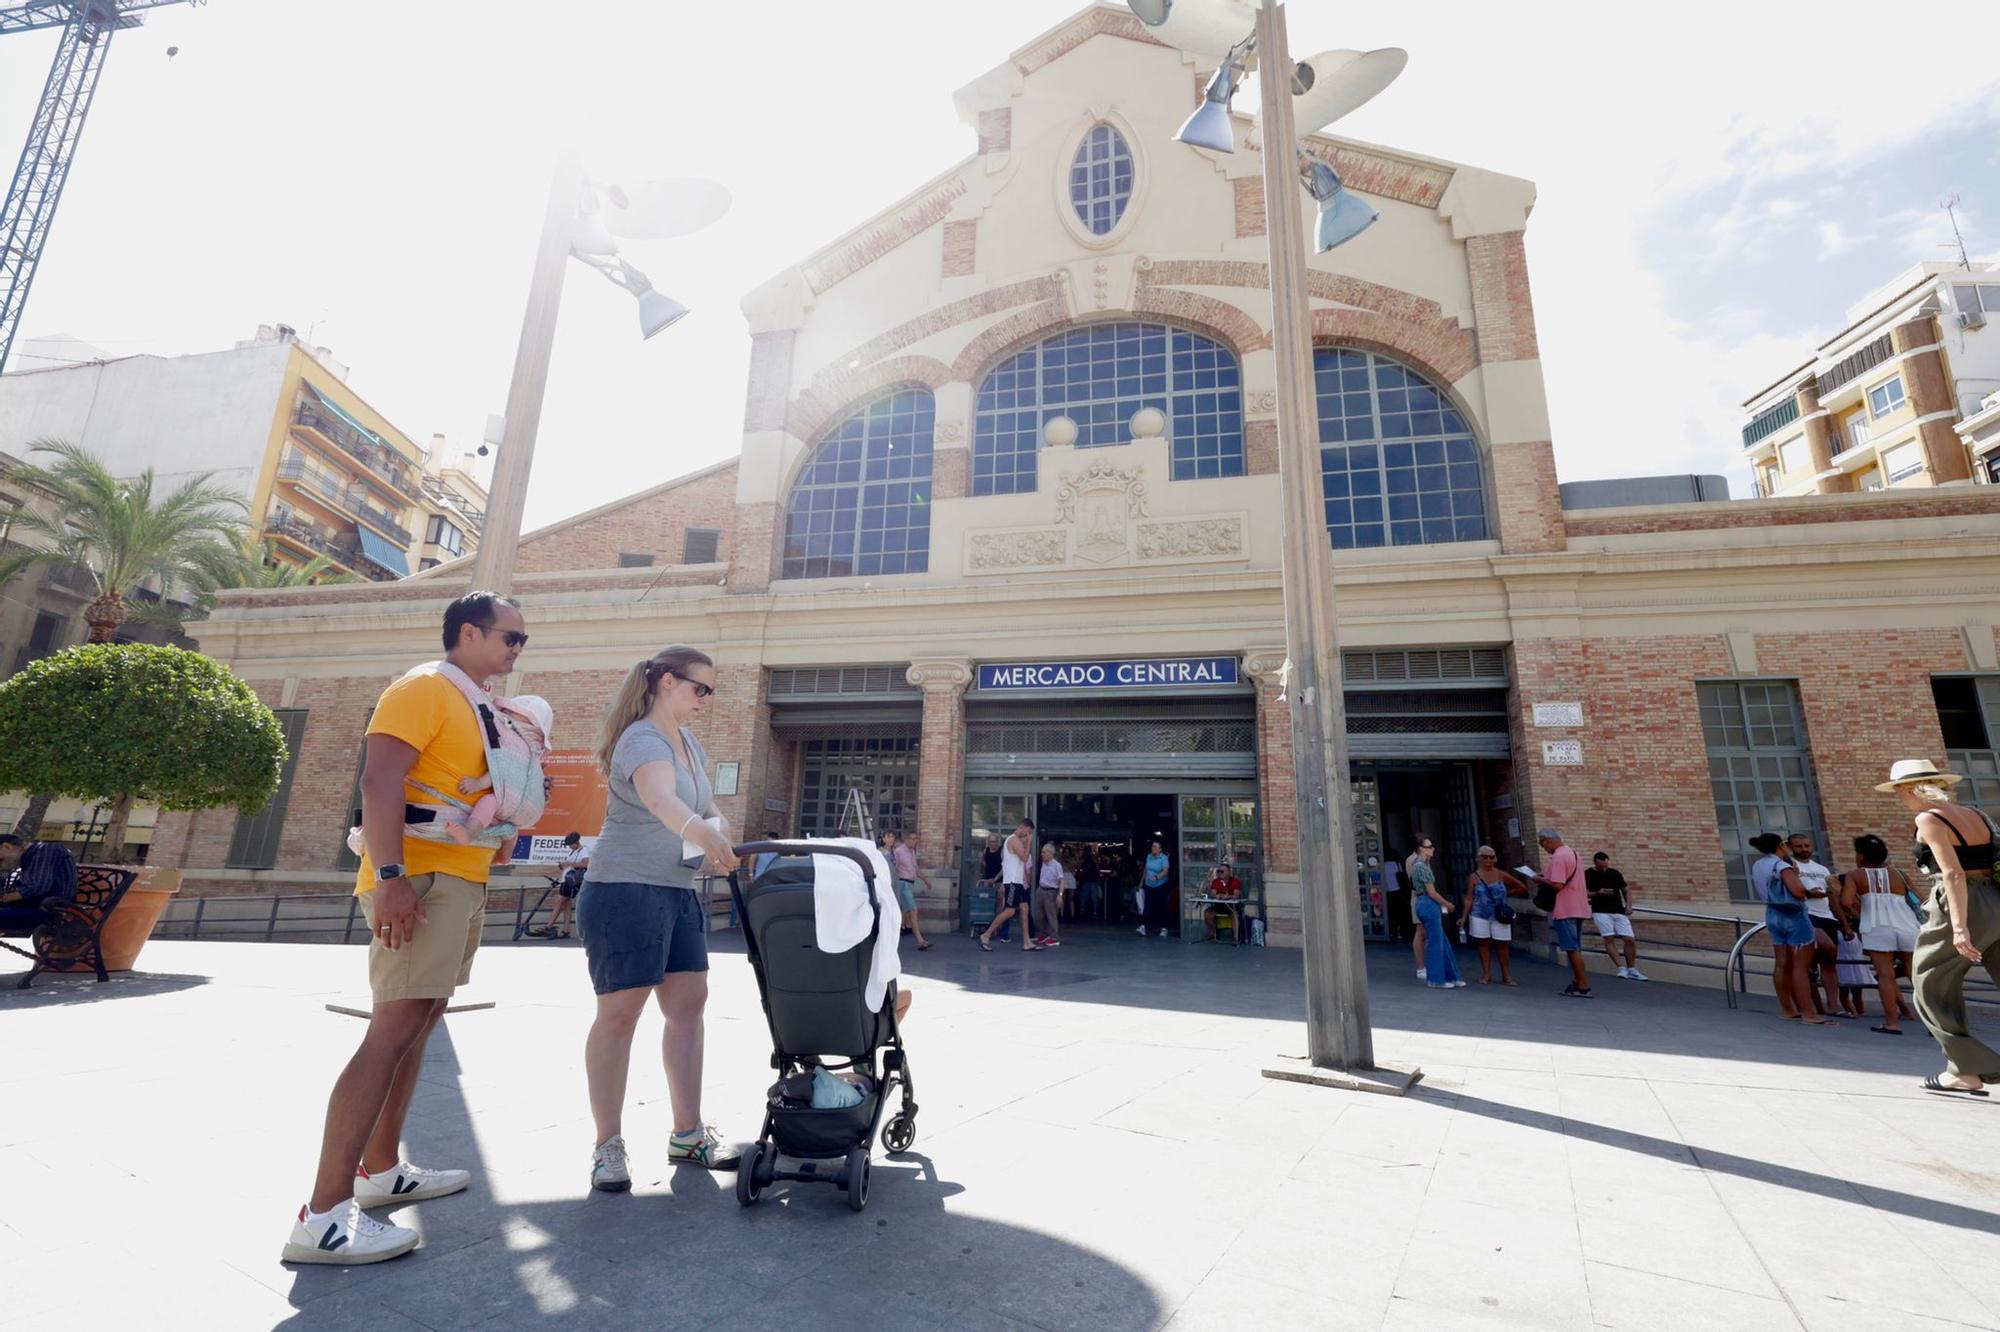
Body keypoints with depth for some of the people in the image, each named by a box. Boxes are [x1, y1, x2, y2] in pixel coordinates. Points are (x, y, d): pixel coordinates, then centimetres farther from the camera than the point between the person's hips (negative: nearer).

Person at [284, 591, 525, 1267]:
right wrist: (390, 876, -25)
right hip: (420, 882, -10)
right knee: (393, 1031, -12)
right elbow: (380, 781, -19)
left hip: (459, 882, 10)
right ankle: (323, 1216, -6)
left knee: (417, 1025, 15)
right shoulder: (423, 688, -9)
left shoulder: (475, 706, 19)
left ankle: (381, 1169, 26)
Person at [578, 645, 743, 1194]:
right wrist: (700, 831, -56)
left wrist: (719, 832, -2)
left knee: (688, 1005, 8)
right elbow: (660, 799, -38)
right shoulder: (642, 740, -16)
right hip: (626, 890, -9)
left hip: (678, 892, 9)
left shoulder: (692, 745, 12)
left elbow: (708, 809, 19)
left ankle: (687, 1134, 18)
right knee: (620, 1011, -1)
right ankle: (608, 1144, 13)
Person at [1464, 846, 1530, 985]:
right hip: (1480, 916, -1)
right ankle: (1486, 975, 12)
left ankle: (1506, 976, 11)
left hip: (1500, 916, 1)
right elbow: (1469, 898, -3)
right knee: (1484, 944, 5)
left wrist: (1507, 893, 6)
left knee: (1503, 945, 4)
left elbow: (1523, 888, 9)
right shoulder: (1474, 877, 0)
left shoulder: (1501, 875, 3)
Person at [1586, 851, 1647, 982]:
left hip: (1619, 911, 3)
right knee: (1609, 938, -17)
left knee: (1630, 939, -2)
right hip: (1600, 911, -3)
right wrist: (1597, 893, -22)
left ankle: (1631, 970, 12)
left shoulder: (1615, 873, 8)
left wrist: (1628, 905, 2)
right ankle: (1621, 968, -13)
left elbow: (1626, 889, 18)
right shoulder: (1588, 874, -1)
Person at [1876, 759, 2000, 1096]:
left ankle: (1967, 1072, 8)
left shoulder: (1928, 819, -9)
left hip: (1961, 907, -7)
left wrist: (1959, 927, -21)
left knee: (1932, 989, 6)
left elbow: (1953, 874, -18)